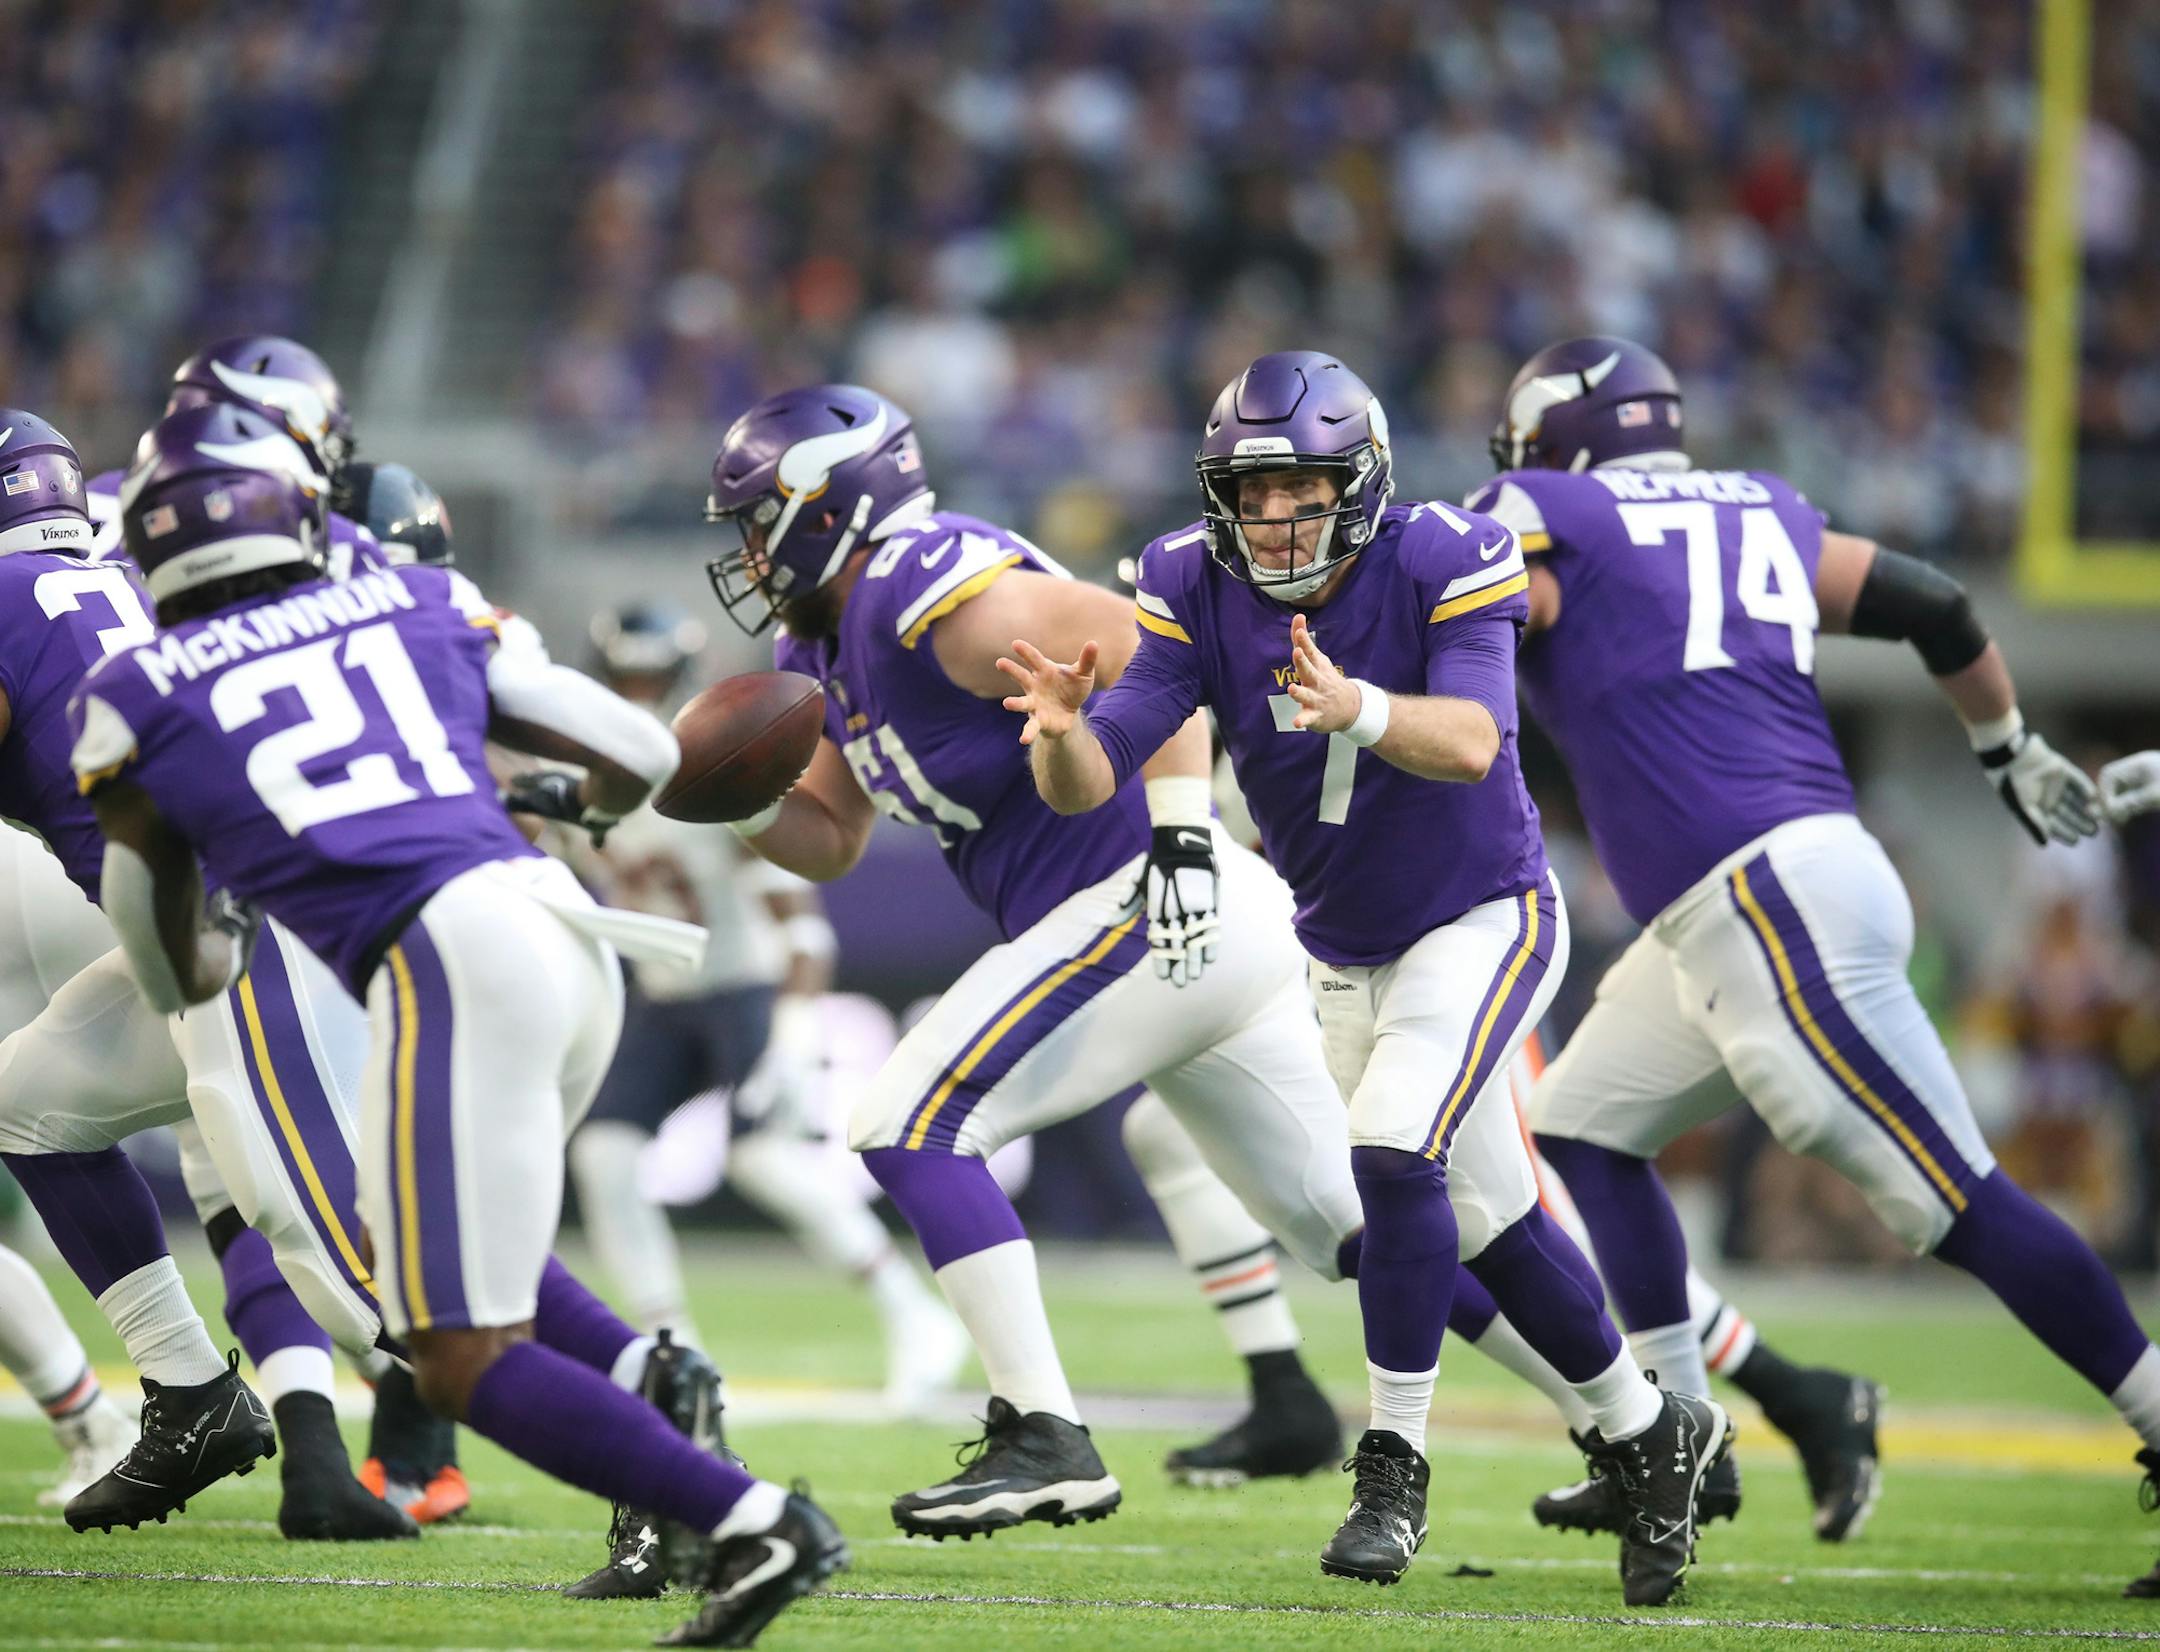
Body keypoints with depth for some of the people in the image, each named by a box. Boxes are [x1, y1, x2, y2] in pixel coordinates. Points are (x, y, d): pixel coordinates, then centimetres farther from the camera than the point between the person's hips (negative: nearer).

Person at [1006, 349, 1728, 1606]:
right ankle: (1649, 1433, 31)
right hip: (1344, 954, 5)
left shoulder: (1445, 565, -23)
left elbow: (1472, 741, -40)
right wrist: (1063, 728, -46)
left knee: (1395, 1151, -25)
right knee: (1487, 1215, 13)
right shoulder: (1199, 592, -15)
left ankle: (1396, 1466, -14)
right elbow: (1087, 785, -23)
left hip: (1486, 916, -5)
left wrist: (1359, 708, -59)